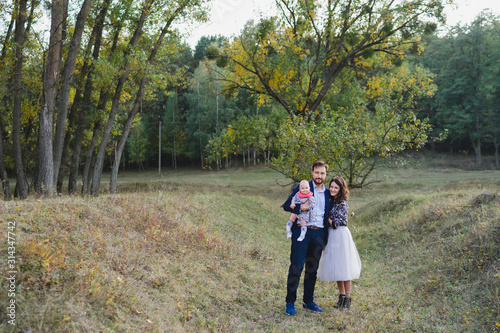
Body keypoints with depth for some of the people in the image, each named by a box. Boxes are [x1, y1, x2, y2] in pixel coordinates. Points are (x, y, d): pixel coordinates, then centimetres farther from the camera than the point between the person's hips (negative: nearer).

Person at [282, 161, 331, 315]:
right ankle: (290, 302, 4)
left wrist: (326, 236, 9)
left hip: (319, 233, 4)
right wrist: (299, 208, -20)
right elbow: (286, 205, -1)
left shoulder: (327, 193, 16)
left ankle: (308, 301, 23)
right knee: (296, 267, -6)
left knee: (313, 269, 10)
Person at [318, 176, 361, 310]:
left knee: (344, 267, -2)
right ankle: (341, 296, 24)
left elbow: (335, 223, -16)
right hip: (331, 236, 8)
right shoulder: (330, 202, 10)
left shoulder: (342, 204, -12)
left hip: (341, 235, -8)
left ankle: (348, 298, 8)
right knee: (335, 267, 12)